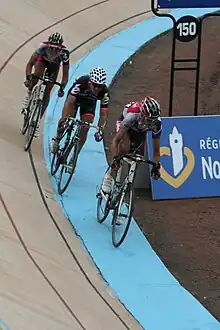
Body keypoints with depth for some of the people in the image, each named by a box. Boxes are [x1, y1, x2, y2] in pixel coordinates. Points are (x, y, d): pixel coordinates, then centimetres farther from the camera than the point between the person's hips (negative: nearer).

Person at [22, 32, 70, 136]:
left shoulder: (64, 53, -38)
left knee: (47, 90, -7)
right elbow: (30, 64, -35)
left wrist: (62, 88, -44)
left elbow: (65, 74, -32)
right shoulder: (43, 47, -40)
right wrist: (28, 78, -50)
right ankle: (29, 94, -6)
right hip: (42, 60, -1)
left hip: (54, 66, 1)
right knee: (37, 75, -34)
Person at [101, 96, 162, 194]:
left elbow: (156, 150, -24)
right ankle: (109, 175, -20)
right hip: (124, 124, -4)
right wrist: (115, 157, -56)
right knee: (124, 148, -30)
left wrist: (156, 166, -38)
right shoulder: (132, 116, -44)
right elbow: (115, 140, -43)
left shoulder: (157, 124, -34)